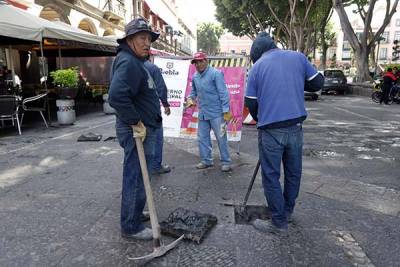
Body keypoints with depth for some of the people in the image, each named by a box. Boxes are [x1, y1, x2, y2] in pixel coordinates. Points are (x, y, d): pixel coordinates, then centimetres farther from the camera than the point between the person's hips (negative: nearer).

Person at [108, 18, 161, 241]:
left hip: (143, 129, 11)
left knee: (136, 176, 22)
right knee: (136, 178, 0)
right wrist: (135, 122, -24)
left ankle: (135, 212, 39)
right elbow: (117, 96, -33)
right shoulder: (128, 62, -18)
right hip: (137, 131, -11)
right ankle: (131, 227, 14)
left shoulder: (136, 61, 16)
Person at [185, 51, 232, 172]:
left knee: (221, 138, 0)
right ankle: (206, 160, 25)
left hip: (216, 113, -7)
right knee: (202, 137, 12)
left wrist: (226, 111, -17)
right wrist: (190, 98, 1)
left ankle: (225, 162, 11)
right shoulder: (195, 77, 9)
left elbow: (223, 93, -14)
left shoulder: (215, 74, -11)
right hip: (202, 113, 7)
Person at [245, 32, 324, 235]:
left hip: (270, 130, -3)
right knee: (293, 172, 18)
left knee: (271, 177, 7)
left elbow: (251, 103, 2)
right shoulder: (298, 57, 6)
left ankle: (279, 223, 14)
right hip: (295, 127, 4)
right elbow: (318, 83, 11)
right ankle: (287, 211, 35)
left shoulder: (257, 66, 1)